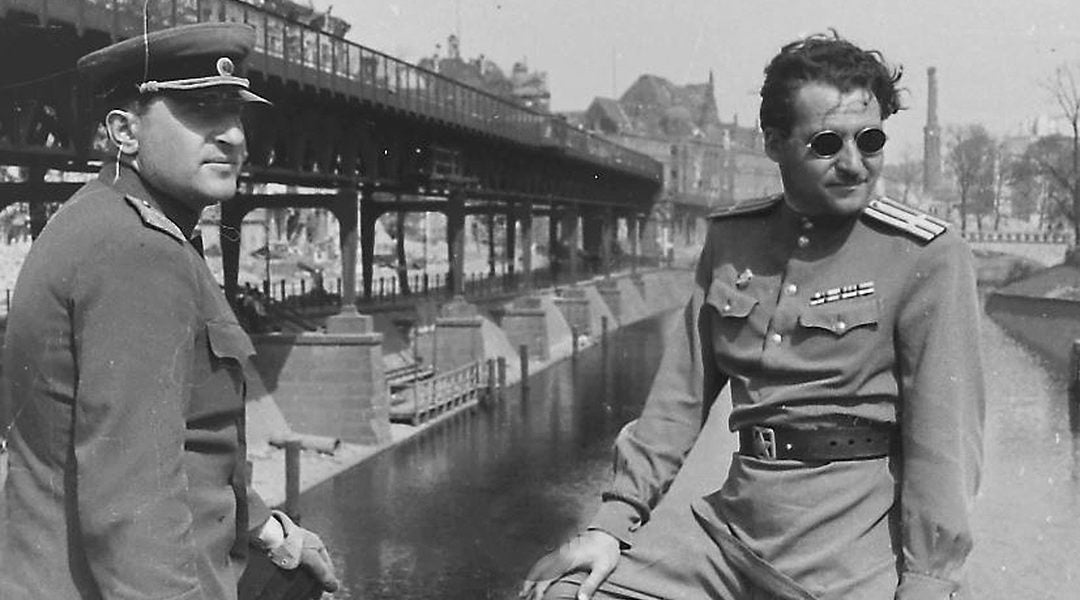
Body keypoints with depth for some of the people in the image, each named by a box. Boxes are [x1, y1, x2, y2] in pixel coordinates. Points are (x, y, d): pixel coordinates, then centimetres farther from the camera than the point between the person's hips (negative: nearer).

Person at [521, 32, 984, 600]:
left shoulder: (928, 258, -6)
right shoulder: (730, 239, 9)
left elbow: (944, 437, -12)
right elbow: (681, 395, 10)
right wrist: (615, 520, 2)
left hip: (852, 552, -4)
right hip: (731, 529, 4)